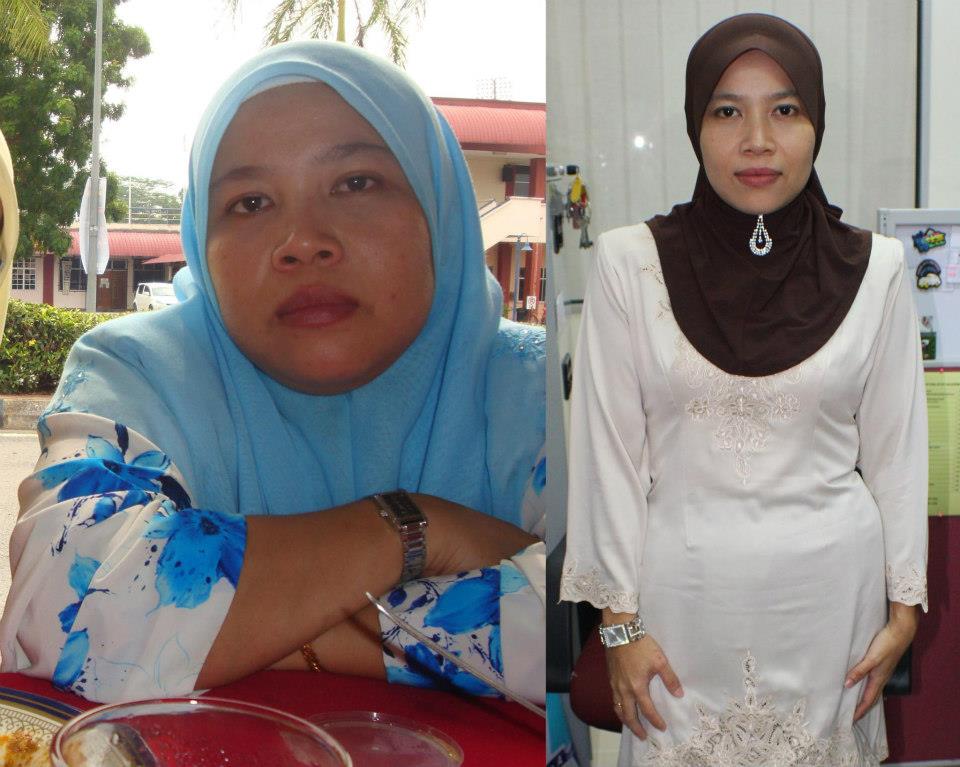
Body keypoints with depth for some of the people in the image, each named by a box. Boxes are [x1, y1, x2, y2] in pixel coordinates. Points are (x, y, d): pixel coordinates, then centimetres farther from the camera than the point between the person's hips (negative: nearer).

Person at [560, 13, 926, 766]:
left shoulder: (873, 267, -5)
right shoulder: (631, 262, -9)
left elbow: (896, 446, 2)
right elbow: (610, 449, -6)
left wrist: (904, 605, 3)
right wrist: (620, 618, -5)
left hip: (831, 585, 1)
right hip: (686, 586, -1)